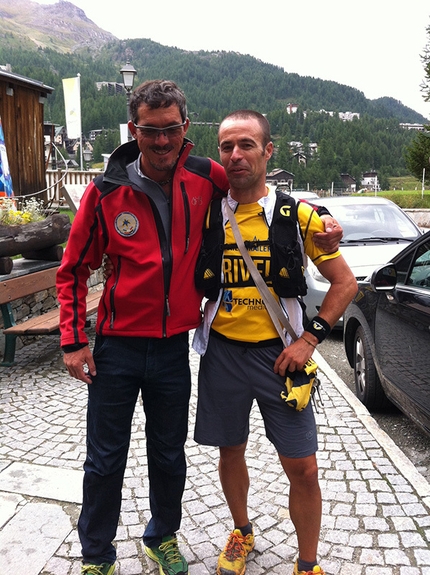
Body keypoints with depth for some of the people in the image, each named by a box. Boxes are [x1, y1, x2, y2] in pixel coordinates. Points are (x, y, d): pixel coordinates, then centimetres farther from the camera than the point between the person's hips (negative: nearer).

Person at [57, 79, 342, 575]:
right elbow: (73, 270, 0)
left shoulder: (205, 178, -6)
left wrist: (319, 223, -4)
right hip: (116, 348, -1)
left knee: (169, 456, 18)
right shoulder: (106, 191, -9)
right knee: (105, 460, 11)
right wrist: (73, 341, -5)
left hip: (173, 348, 2)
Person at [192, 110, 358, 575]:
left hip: (279, 355, -1)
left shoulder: (298, 216, -5)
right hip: (222, 353, 2)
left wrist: (310, 338, -8)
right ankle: (241, 533, 44)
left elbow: (345, 283, 0)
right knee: (230, 451, 17)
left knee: (303, 469, 3)